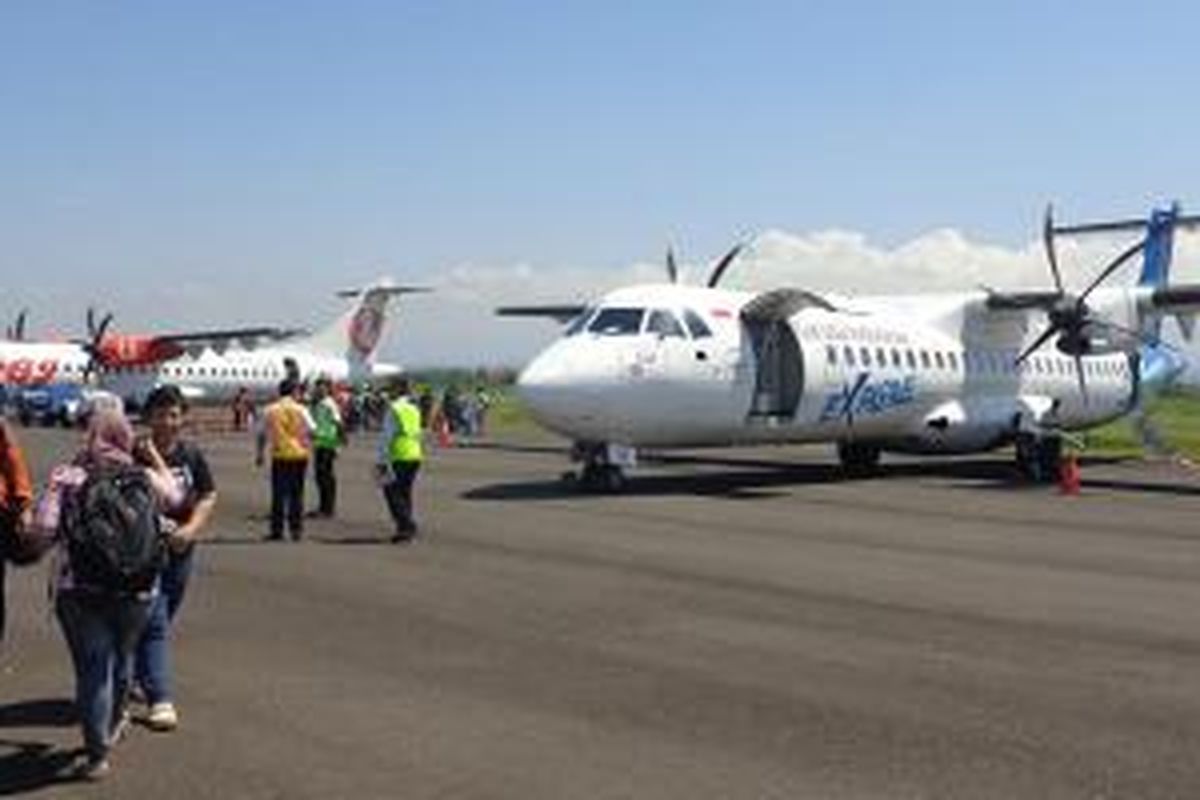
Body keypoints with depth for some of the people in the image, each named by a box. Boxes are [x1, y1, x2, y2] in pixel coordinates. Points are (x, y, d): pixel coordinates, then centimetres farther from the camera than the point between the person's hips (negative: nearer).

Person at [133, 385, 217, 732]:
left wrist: (190, 529, -10)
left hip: (180, 550, 5)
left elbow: (208, 497, 6)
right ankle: (160, 698, -7)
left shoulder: (192, 455, 2)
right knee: (154, 624, -8)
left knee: (162, 620, 18)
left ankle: (133, 676, 40)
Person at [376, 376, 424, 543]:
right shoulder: (414, 409, 15)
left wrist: (380, 460, -9)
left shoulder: (394, 409, -9)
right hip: (415, 456, 8)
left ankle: (407, 525, -12)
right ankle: (406, 529, 13)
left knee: (392, 492, -2)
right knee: (405, 492, 14)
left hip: (400, 457, -8)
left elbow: (386, 436, -11)